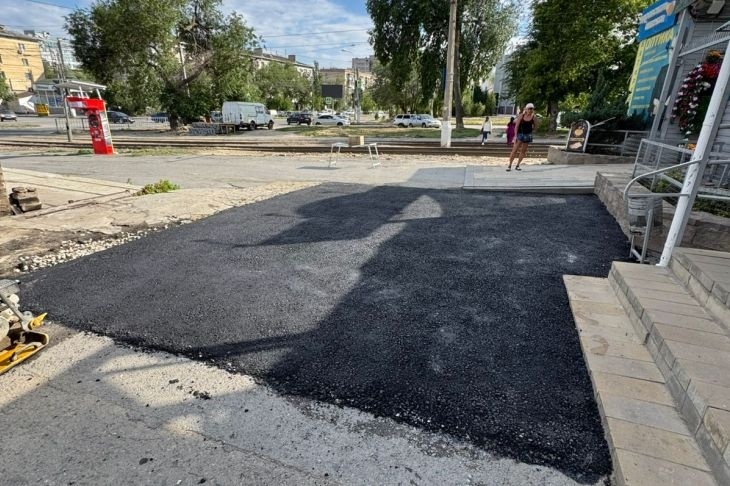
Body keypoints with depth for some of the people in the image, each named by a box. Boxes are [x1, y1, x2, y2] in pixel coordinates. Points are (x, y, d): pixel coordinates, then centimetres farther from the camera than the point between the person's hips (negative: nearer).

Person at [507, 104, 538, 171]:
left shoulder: (533, 117, -1)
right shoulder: (521, 116, -7)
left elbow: (535, 127, 4)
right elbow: (517, 126, -7)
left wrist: (534, 118, -2)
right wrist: (515, 136, -12)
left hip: (528, 135, 3)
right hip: (520, 134, -3)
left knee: (523, 151, 6)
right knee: (515, 150, -9)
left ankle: (517, 165, 14)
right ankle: (509, 165, -5)